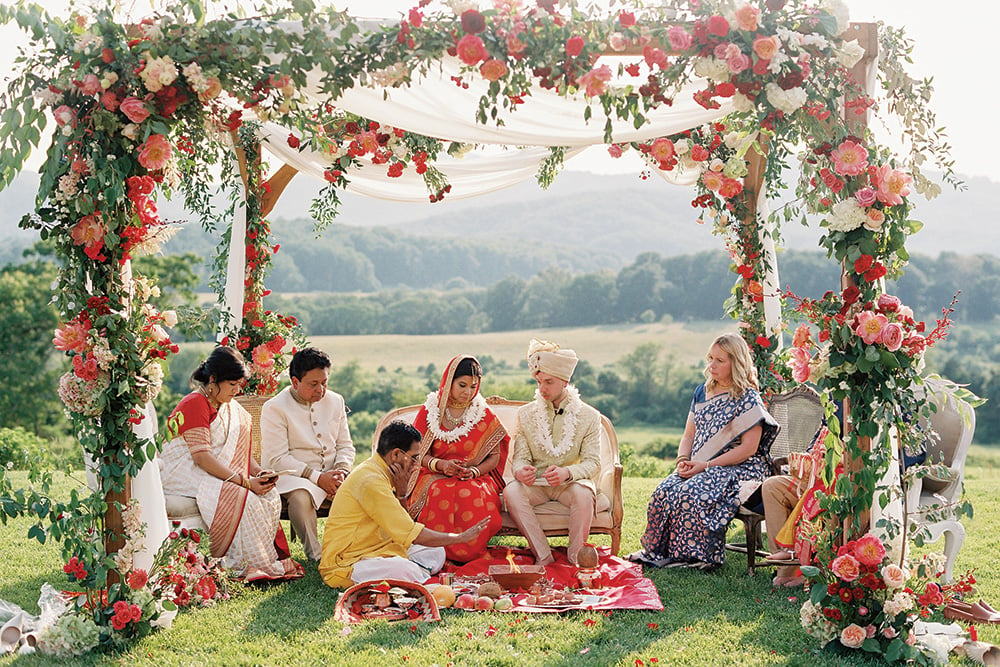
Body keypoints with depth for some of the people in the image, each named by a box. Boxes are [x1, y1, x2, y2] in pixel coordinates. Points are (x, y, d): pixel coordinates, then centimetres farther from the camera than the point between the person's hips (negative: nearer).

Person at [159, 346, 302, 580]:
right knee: (241, 498, -30)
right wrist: (245, 481, -25)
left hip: (217, 472, 9)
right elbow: (201, 457, -23)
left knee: (270, 495, -12)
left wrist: (258, 472, -8)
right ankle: (251, 565, -20)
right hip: (184, 474, -9)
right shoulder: (195, 404, -15)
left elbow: (240, 451, 15)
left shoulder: (232, 409, 14)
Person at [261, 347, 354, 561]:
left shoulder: (335, 401, 11)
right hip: (293, 474, -4)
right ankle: (315, 555, -23)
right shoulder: (274, 408, -6)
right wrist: (317, 477, -20)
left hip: (331, 473, 4)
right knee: (301, 497, -39)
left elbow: (345, 445, 15)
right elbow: (276, 458, -13)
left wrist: (341, 470, -8)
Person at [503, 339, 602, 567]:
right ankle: (543, 555, -25)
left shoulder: (589, 416, -1)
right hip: (536, 483, 2)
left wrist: (567, 473, -29)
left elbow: (592, 462, -7)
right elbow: (520, 457, 2)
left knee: (583, 494, -36)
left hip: (571, 481, -2)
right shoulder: (526, 414, 6)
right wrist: (520, 471, -25)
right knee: (511, 492, -30)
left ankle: (575, 557, -20)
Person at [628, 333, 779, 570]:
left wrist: (706, 466, -18)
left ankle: (699, 557, -18)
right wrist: (683, 461, -5)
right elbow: (688, 436, 18)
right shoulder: (702, 392, 15)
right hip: (699, 468, 6)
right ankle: (659, 551, -14)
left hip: (738, 469, -6)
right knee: (665, 490, -22)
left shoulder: (748, 399, -7)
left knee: (690, 494, -31)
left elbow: (748, 448, -14)